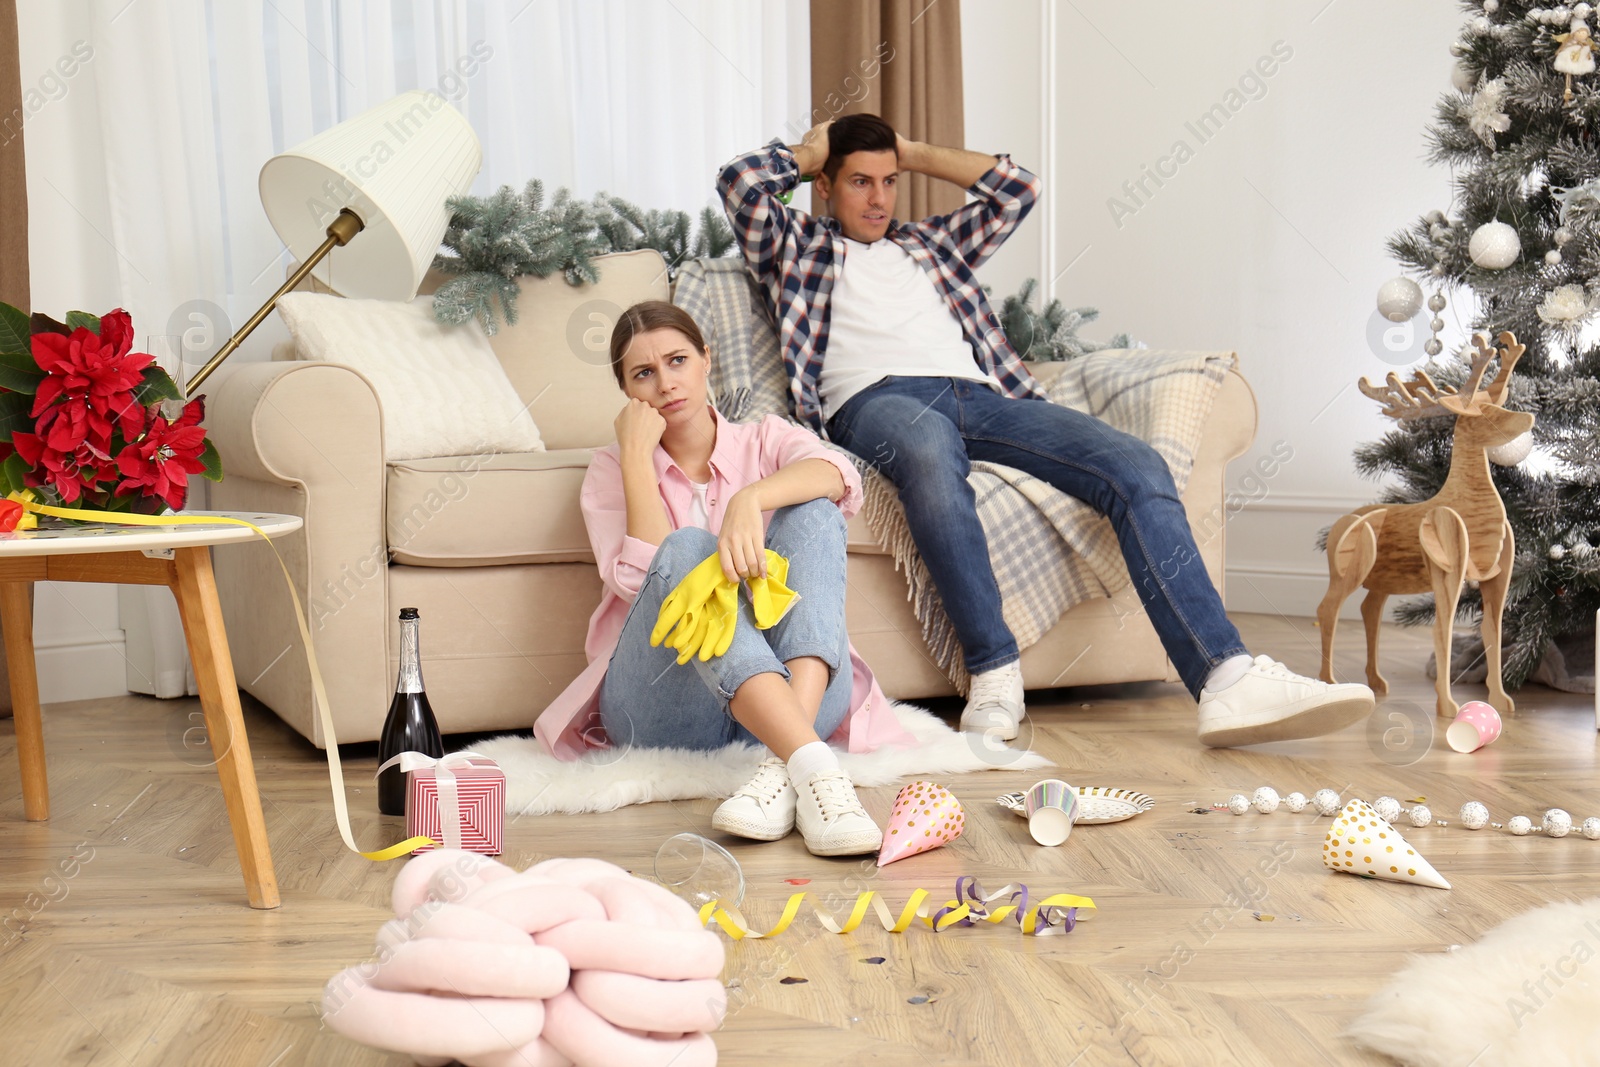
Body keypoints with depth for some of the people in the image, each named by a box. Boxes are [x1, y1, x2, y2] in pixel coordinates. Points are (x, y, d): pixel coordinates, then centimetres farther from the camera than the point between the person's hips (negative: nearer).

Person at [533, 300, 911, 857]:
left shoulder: (764, 439, 15)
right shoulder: (612, 469, 14)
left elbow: (837, 477, -12)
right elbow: (642, 580, -7)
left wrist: (748, 499, -31)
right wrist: (637, 455, -6)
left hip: (795, 691, 1)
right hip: (663, 710, -1)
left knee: (812, 511, -19)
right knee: (686, 547, -27)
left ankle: (783, 766, -40)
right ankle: (814, 766, -49)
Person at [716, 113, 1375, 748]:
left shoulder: (929, 244, 37)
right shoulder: (798, 246, 25)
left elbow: (1016, 189, 34)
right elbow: (740, 181, 10)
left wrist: (915, 154, 36)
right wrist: (813, 149, 26)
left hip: (980, 395, 5)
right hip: (878, 400, -4)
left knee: (1135, 465, -21)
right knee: (929, 452, -45)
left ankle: (1227, 680, -32)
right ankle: (994, 671, -37)